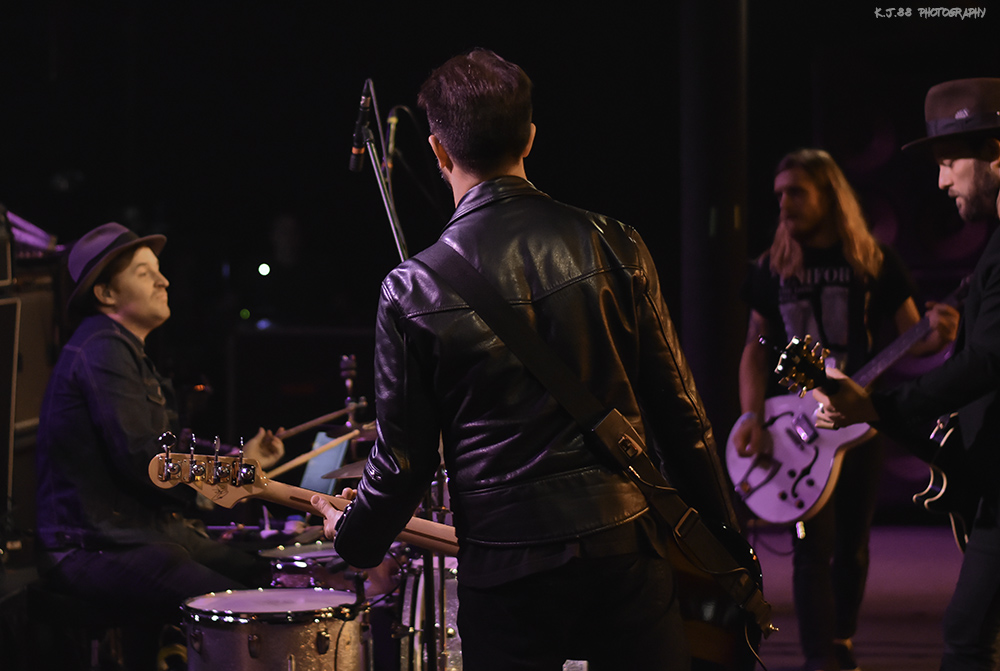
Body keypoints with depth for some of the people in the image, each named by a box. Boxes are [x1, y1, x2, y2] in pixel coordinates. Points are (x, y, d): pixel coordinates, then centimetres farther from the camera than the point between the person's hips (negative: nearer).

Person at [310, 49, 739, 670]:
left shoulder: (416, 289, -6)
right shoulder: (612, 245, -3)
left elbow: (405, 456, -1)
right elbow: (678, 407, 1)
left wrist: (352, 538, 19)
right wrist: (724, 533, 12)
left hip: (505, 567, -1)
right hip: (626, 542, 1)